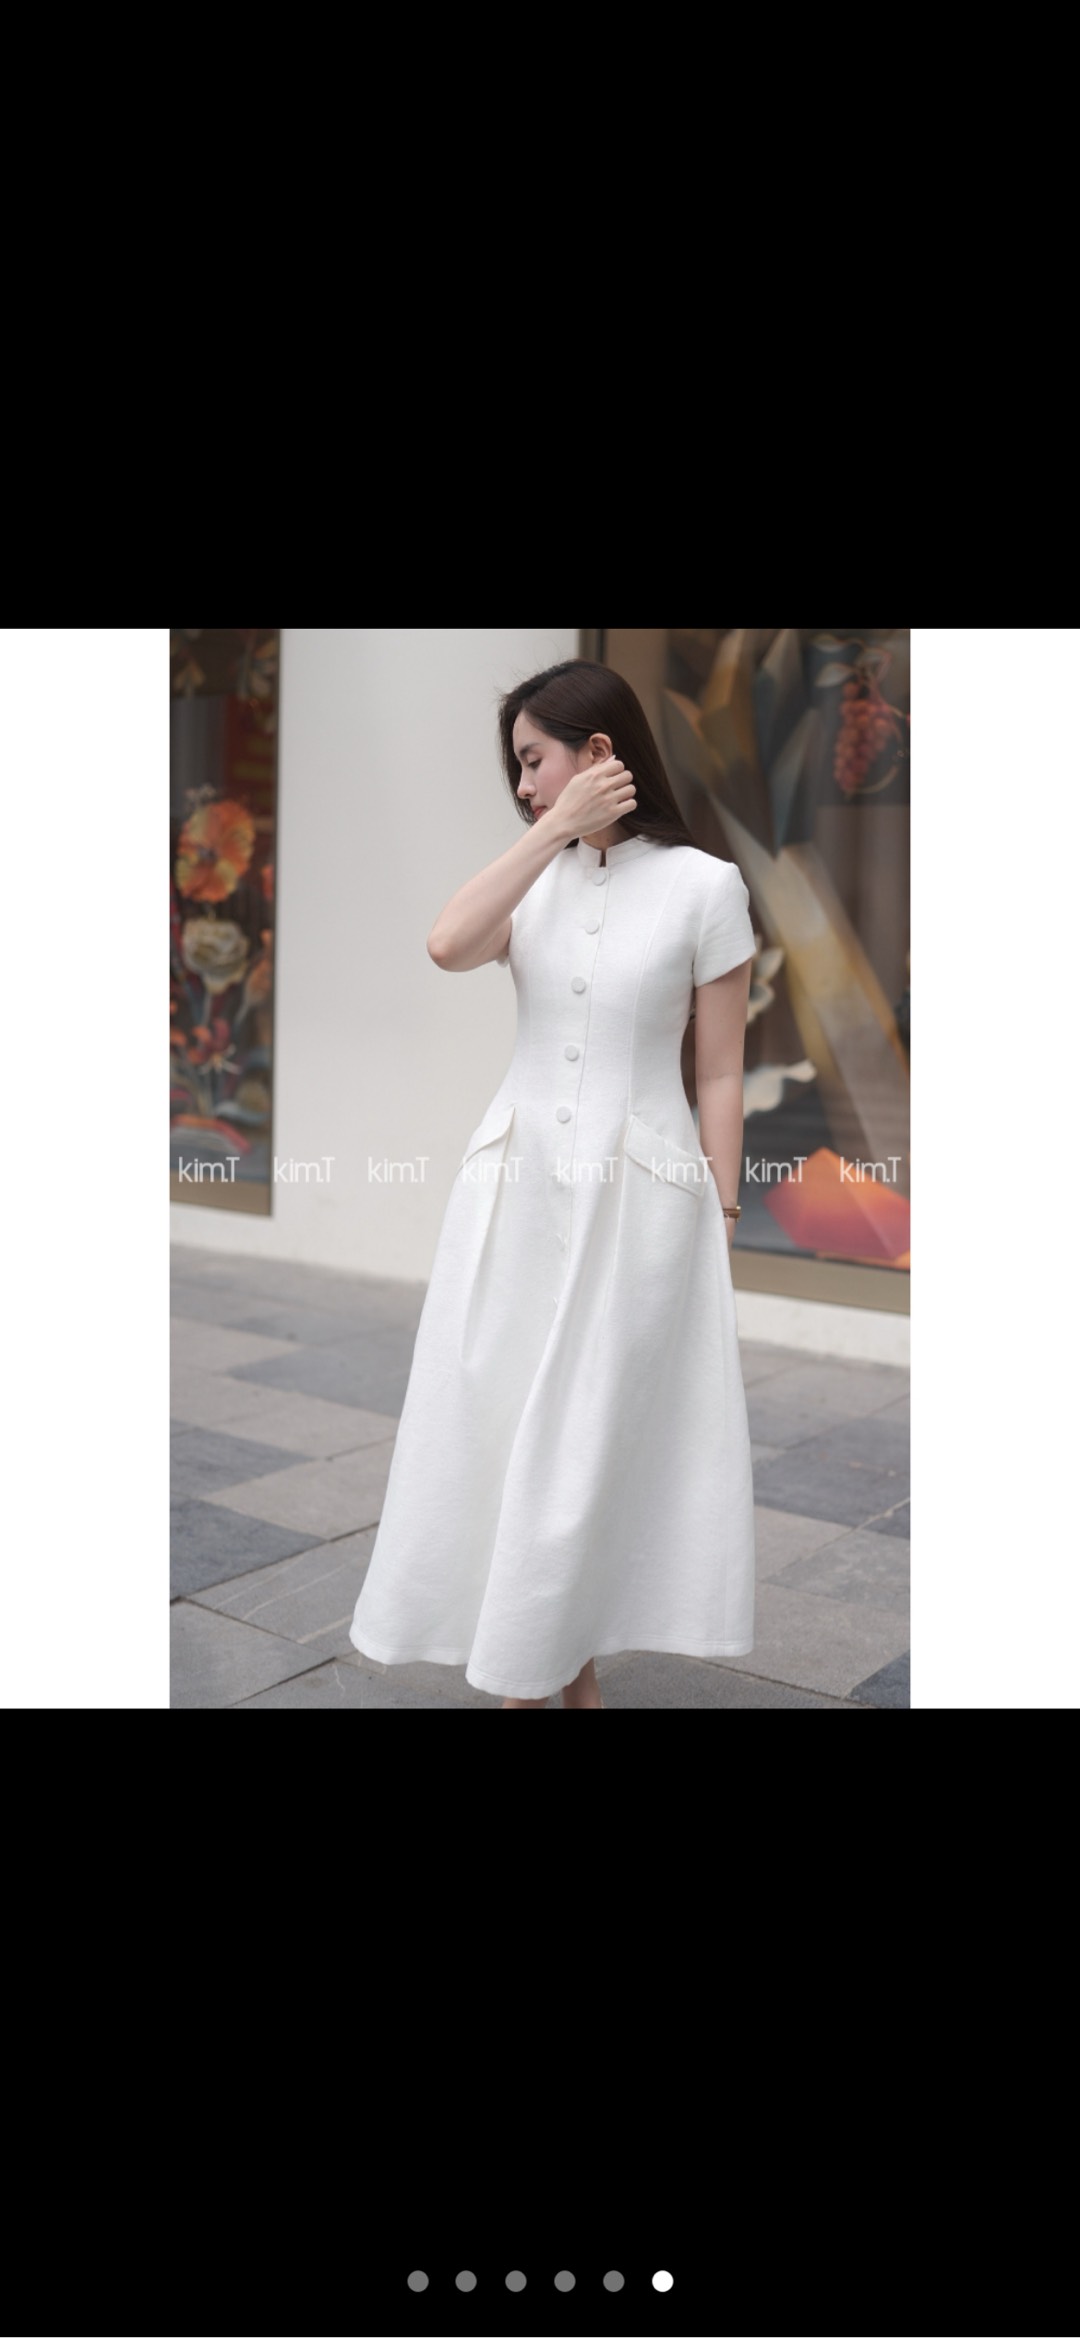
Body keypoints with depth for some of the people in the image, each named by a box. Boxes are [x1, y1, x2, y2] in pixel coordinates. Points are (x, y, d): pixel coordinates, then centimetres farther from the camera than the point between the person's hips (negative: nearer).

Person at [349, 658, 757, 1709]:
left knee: (590, 1437, 4)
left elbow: (721, 1073, -3)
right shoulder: (537, 875, 6)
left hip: (637, 1192, -4)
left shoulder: (703, 884, -5)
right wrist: (557, 829, -13)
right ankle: (533, 1664, 24)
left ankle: (565, 1667, 24)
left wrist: (719, 1223, -4)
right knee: (499, 1421, 7)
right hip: (516, 1182, 4)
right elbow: (447, 946, -16)